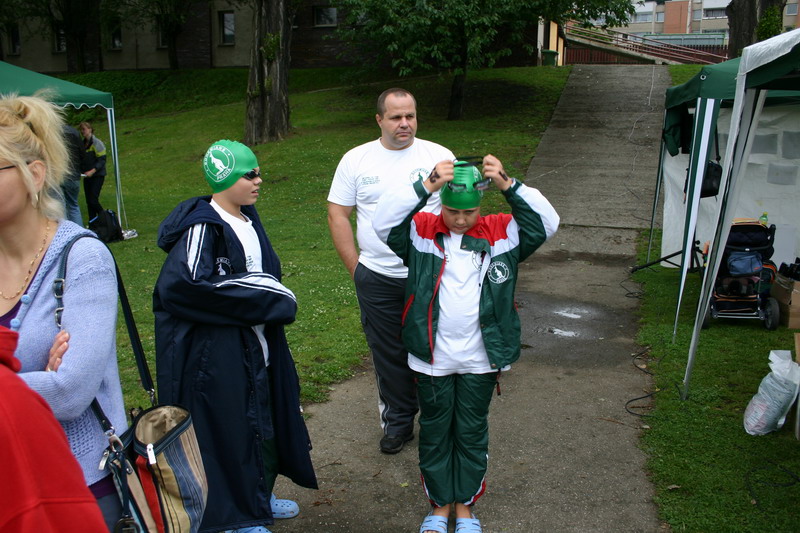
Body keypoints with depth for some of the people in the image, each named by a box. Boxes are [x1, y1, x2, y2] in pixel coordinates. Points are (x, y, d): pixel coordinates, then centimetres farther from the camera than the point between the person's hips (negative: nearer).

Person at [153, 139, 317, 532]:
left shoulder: (248, 219, 8)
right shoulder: (203, 228, -19)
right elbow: (182, 283, -31)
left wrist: (272, 299, -1)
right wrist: (260, 298, -23)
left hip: (255, 345, 9)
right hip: (217, 353, -9)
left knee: (264, 422, 19)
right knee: (230, 427, 5)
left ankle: (259, 497, 39)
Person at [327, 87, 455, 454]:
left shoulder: (439, 156, 1)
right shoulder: (356, 160, 3)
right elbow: (337, 216, 4)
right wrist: (356, 268, -1)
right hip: (378, 279, 1)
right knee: (389, 354, 11)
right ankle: (398, 421, 29)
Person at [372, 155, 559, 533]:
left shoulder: (501, 233, -3)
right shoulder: (422, 231, -7)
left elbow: (547, 223, -13)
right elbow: (383, 221, -22)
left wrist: (508, 186, -25)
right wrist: (426, 186, -32)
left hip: (480, 360, 1)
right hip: (431, 358, 0)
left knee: (472, 433, 16)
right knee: (434, 433, 15)